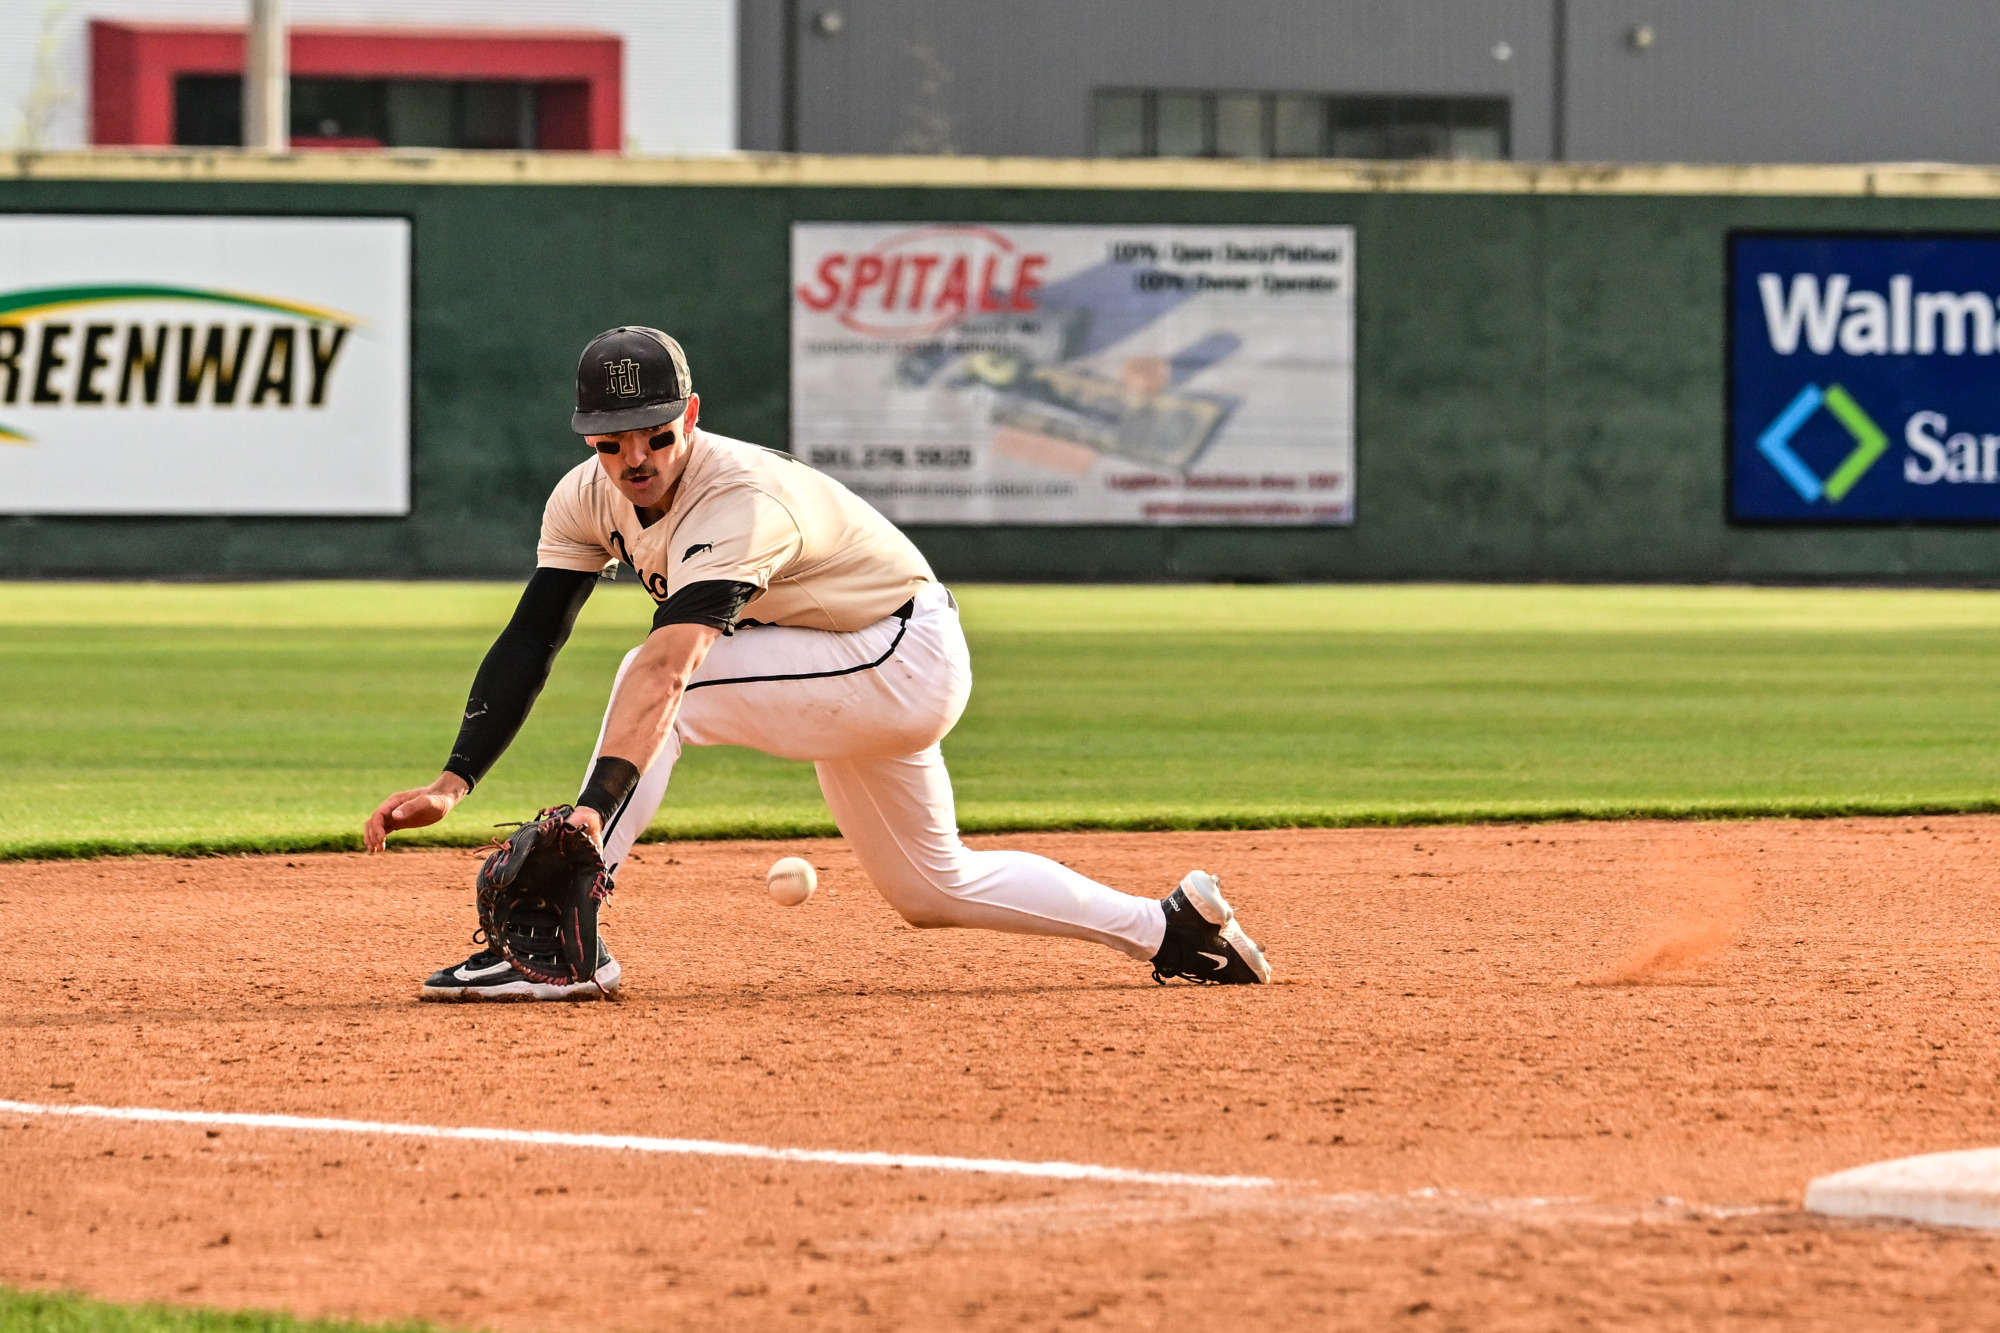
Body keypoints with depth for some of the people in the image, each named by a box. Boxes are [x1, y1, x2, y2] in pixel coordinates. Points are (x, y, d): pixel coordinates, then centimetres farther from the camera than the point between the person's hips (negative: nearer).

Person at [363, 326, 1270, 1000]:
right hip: (855, 674, 10)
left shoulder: (742, 498, -33)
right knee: (931, 887, 18)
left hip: (906, 659, -10)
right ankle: (1168, 927, 29)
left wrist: (594, 805, -60)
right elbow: (528, 642, -12)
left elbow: (668, 668, -48)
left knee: (658, 684, -26)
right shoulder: (591, 497, -8)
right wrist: (452, 783, -26)